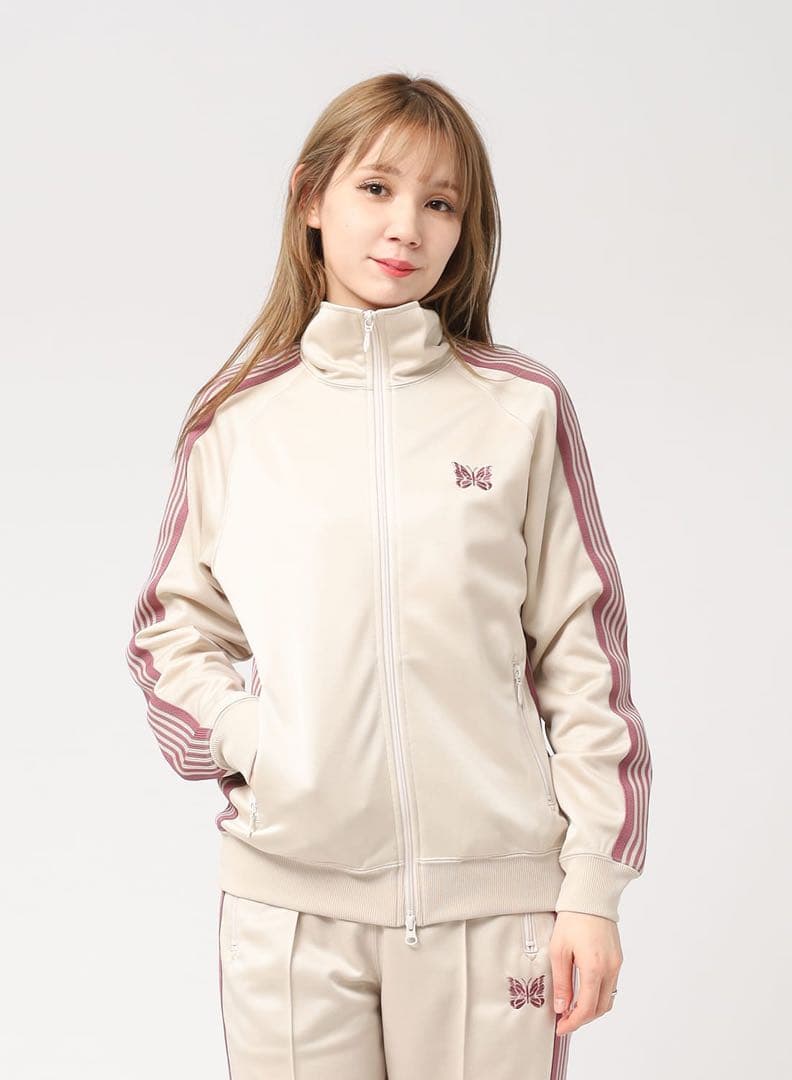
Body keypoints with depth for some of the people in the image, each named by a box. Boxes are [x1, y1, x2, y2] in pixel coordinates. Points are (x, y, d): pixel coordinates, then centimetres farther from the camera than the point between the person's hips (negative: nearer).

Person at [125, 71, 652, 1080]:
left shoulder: (524, 408, 3)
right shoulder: (234, 422, 7)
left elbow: (584, 652, 2)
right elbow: (172, 631, 13)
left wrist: (592, 889, -2)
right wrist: (244, 736, -7)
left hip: (491, 893, -1)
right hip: (285, 893, 1)